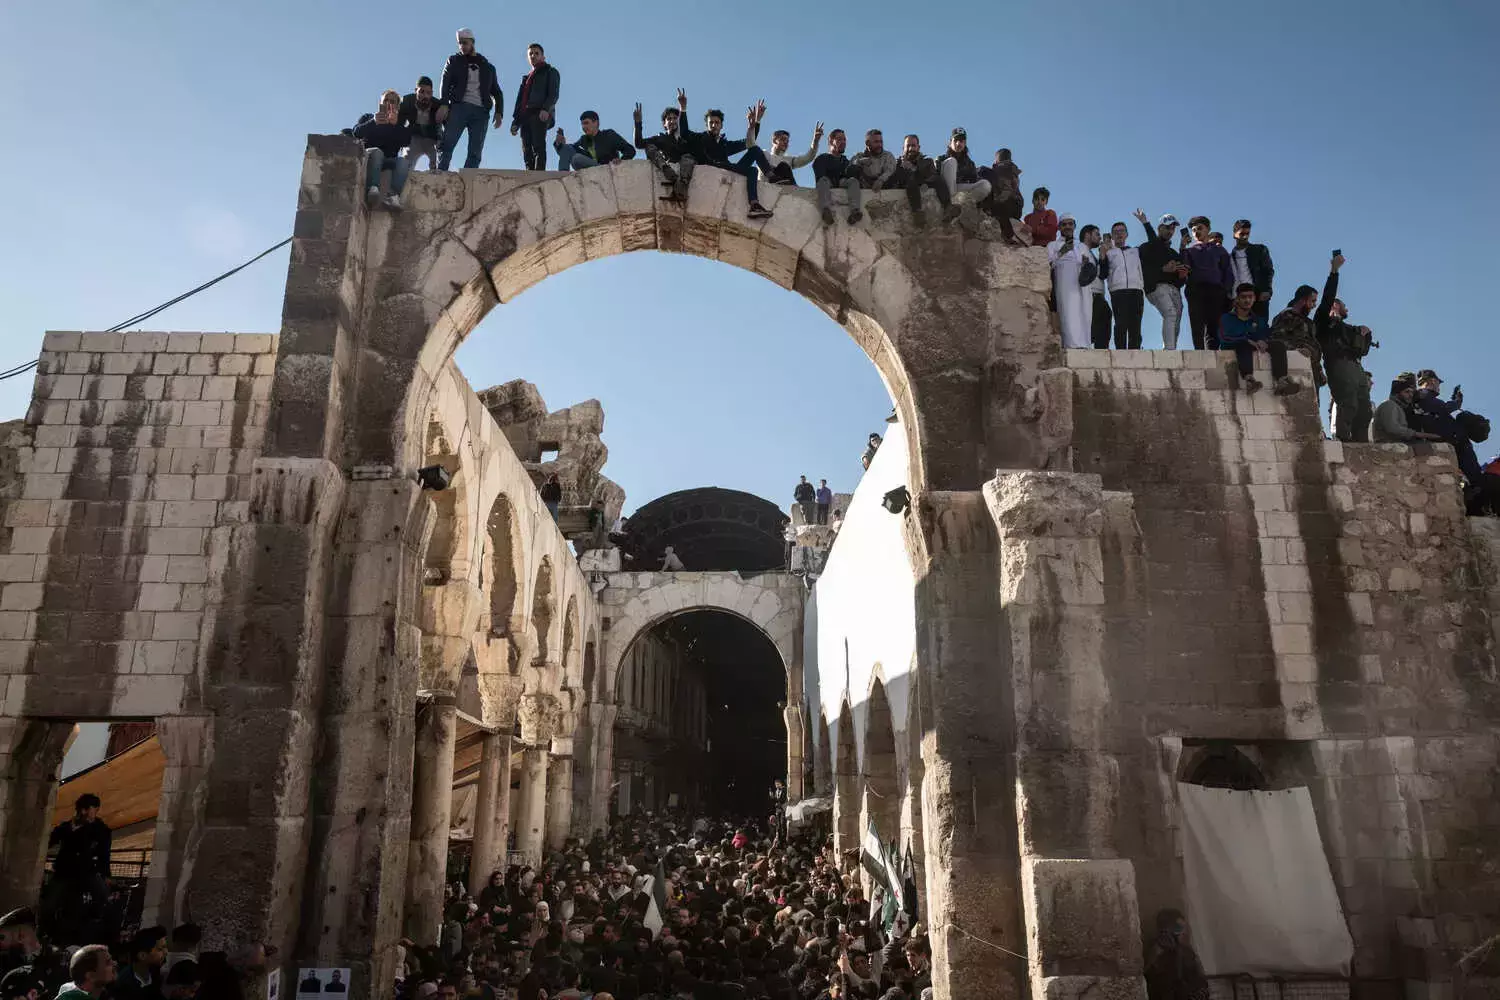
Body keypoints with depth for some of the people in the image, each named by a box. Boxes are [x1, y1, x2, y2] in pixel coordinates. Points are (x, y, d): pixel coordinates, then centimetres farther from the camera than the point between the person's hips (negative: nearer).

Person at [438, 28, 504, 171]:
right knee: (447, 144, -16)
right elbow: (445, 84, 4)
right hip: (459, 107, -2)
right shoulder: (454, 61, 17)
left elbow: (497, 92, 19)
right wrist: (444, 105, -14)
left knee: (475, 153, -9)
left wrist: (499, 112, 0)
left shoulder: (487, 67, 21)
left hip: (481, 112, 2)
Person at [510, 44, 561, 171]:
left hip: (540, 113, -7)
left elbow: (554, 93, -2)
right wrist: (515, 120, 15)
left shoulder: (550, 72, 15)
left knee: (538, 146, -23)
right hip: (525, 116, 7)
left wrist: (546, 109, -21)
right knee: (527, 151, -7)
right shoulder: (526, 77, 34)